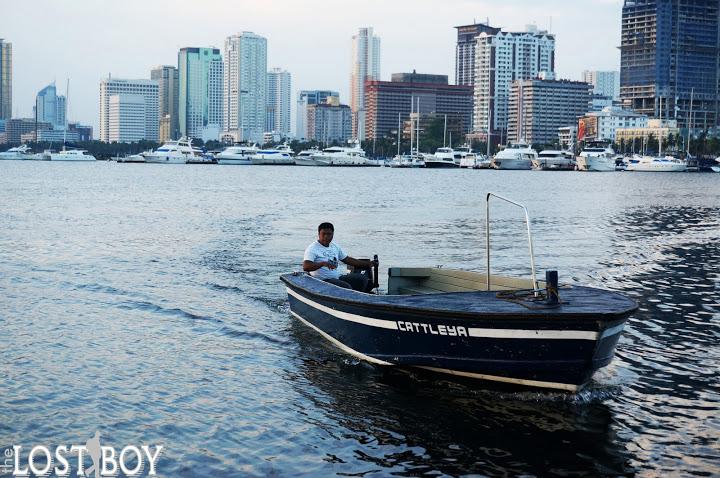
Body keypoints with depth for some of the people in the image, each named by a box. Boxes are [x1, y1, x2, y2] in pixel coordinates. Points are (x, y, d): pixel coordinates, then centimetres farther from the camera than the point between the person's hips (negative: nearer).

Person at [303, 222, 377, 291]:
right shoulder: (312, 249, -8)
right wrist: (323, 263, -37)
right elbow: (305, 267, -22)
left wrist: (367, 264, 18)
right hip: (322, 281, -8)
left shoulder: (335, 247, 17)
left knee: (362, 278, -5)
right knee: (346, 287, -30)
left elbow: (347, 259, 23)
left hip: (337, 278, 8)